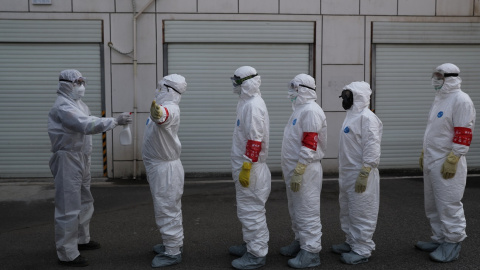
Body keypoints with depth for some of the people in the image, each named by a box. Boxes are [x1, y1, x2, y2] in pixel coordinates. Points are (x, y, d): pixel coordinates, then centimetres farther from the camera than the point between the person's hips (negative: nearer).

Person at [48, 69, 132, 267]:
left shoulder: (77, 104, 15)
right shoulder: (63, 106, -19)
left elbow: (90, 121, 8)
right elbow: (89, 125, -30)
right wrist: (116, 121, -29)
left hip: (81, 158, 11)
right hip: (68, 160, -11)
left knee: (85, 202, 21)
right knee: (69, 208, -5)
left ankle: (81, 239, 38)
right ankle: (67, 254, 3)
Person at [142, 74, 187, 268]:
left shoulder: (170, 109, -25)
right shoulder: (164, 108, 11)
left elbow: (164, 115, -49)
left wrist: (158, 113, -70)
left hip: (165, 169, -10)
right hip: (160, 167, 10)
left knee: (166, 210, -1)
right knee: (171, 209, 21)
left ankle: (172, 253, 9)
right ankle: (174, 243, 36)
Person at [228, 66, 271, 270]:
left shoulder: (253, 105, -18)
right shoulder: (248, 102, 13)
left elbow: (255, 141, -23)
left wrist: (246, 168, -23)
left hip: (250, 168, -10)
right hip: (244, 165, 10)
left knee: (251, 211, -3)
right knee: (248, 210, 19)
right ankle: (250, 245, 31)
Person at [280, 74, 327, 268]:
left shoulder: (311, 111, -17)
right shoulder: (300, 109, 15)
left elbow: (309, 145, -23)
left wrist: (298, 172, -24)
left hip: (305, 170, -10)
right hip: (294, 169, 10)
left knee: (307, 212, -2)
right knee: (296, 210, 18)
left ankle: (311, 252, 6)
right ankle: (300, 242, 31)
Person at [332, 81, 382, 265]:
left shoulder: (367, 118, -17)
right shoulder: (352, 116, 14)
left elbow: (372, 149, -22)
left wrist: (364, 174, -24)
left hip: (360, 175, -10)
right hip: (347, 174, 10)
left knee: (361, 213, 0)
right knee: (347, 211, 19)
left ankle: (362, 250, 10)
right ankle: (352, 242, 33)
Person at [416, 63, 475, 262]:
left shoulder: (461, 100, -13)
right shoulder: (439, 99, 16)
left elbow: (464, 134, -18)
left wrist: (452, 160, -21)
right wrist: (424, 154, 22)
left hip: (446, 164, -10)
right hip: (431, 162, 10)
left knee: (448, 205, -3)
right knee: (432, 205, 16)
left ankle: (452, 244, 9)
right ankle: (439, 240, 28)